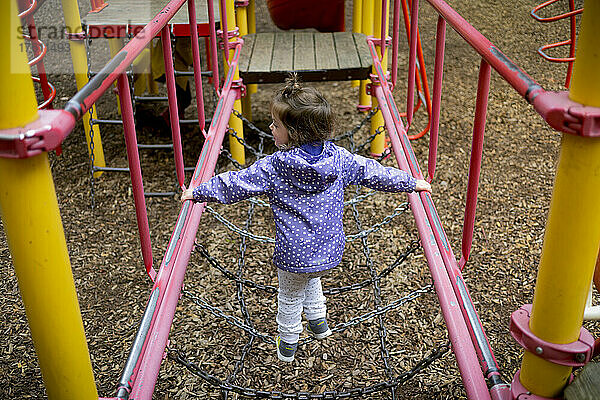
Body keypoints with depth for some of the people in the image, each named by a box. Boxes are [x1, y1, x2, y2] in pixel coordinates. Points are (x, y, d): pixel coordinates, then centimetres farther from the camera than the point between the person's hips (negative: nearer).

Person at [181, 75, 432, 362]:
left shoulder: (273, 167, -19)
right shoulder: (339, 159, -9)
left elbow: (236, 183, -11)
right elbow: (372, 173, 0)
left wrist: (199, 192, 3)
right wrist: (411, 183, 13)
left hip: (293, 255, -4)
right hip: (330, 250, 4)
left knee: (290, 297, 20)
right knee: (311, 281, 34)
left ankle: (287, 343, 38)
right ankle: (318, 322, 50)